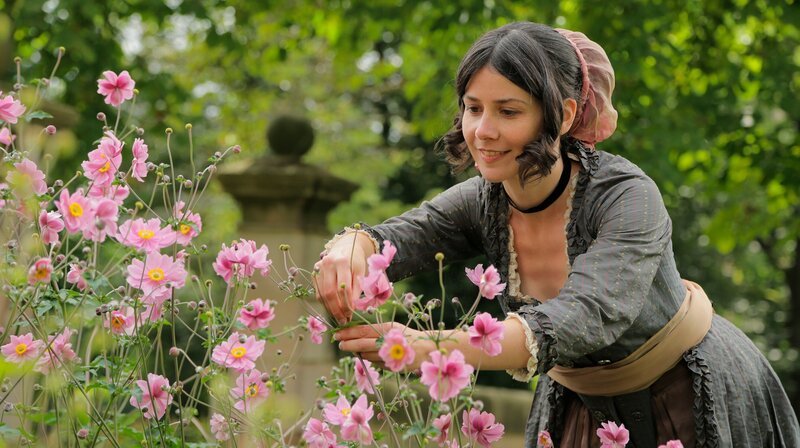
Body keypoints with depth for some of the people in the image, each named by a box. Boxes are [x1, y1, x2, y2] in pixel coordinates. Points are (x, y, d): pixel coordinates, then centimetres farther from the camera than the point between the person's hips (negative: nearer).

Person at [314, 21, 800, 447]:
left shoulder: (627, 197, -30)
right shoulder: (483, 202, -11)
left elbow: (582, 321, -43)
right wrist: (349, 249, -46)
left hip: (698, 400, -5)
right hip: (584, 405, 5)